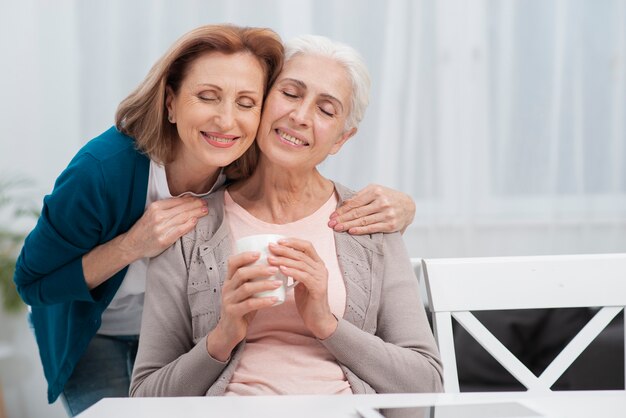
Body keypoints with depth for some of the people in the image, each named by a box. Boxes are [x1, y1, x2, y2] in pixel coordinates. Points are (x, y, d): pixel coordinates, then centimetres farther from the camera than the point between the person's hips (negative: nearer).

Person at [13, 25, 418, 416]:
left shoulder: (255, 169, -26)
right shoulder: (103, 170, -36)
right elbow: (33, 282, -25)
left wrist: (397, 207, -34)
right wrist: (131, 245, -40)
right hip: (93, 329, -3)